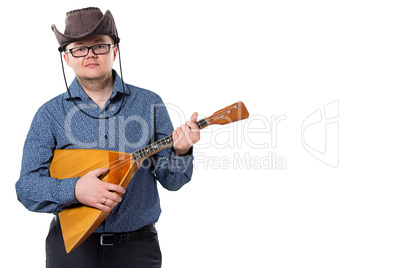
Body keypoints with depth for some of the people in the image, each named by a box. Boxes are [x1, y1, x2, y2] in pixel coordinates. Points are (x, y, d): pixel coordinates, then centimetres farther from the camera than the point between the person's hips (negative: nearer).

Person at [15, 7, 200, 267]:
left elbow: (171, 180, 2)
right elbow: (27, 187, -5)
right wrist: (74, 190, -22)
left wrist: (180, 153, -19)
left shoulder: (149, 104, 1)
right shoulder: (50, 114, 0)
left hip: (137, 244, 1)